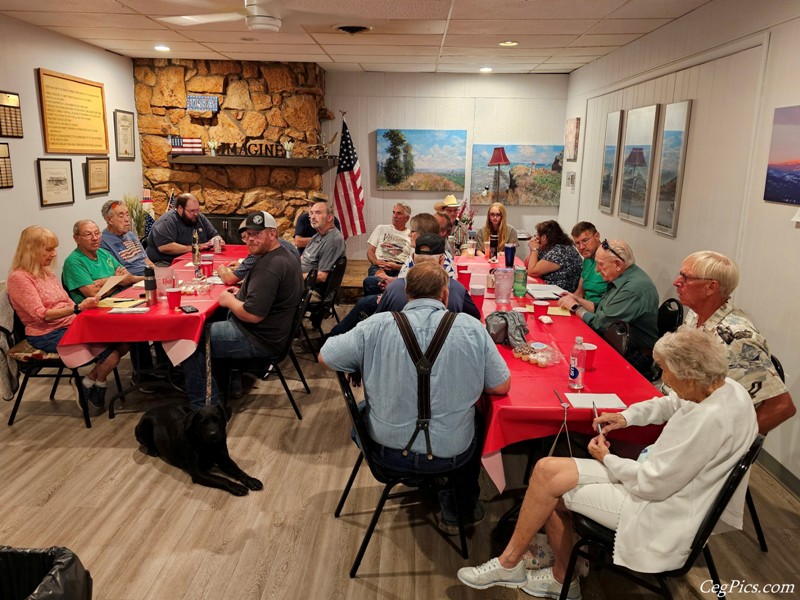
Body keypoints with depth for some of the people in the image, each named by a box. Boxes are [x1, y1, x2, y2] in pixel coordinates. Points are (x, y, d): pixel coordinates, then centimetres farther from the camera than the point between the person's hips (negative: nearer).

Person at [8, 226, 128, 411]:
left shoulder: (48, 273, 16)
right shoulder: (19, 278, -9)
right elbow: (41, 315, -18)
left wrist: (87, 305, -6)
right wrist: (78, 308, -28)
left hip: (71, 325, 8)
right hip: (47, 335, -8)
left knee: (123, 341, -13)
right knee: (111, 349, -23)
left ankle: (92, 379, 4)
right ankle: (96, 384, 5)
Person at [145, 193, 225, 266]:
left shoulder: (200, 218, 13)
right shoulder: (166, 222, -11)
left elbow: (214, 235, 24)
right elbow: (164, 247, -25)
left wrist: (217, 240, -1)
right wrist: (192, 248, -19)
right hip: (166, 264, -7)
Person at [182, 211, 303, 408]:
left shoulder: (269, 266, -26)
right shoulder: (284, 255, 8)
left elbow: (253, 314, -31)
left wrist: (229, 301, -13)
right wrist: (241, 294, 10)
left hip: (258, 340, -11)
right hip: (272, 331, 11)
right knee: (213, 321, 32)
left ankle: (203, 405, 8)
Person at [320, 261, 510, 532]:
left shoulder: (377, 326, -15)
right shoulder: (472, 327, -14)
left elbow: (324, 356, -3)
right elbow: (502, 386, -5)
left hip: (388, 452, 1)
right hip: (452, 454, 0)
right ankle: (466, 508, 47)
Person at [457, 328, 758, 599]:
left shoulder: (712, 419, -31)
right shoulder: (723, 387, -4)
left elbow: (652, 484, -24)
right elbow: (670, 404, 20)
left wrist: (607, 459, -8)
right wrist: (626, 416, 6)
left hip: (661, 512, -9)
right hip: (656, 478, 9)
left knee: (549, 480, -8)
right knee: (547, 470, 0)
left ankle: (509, 563, 15)